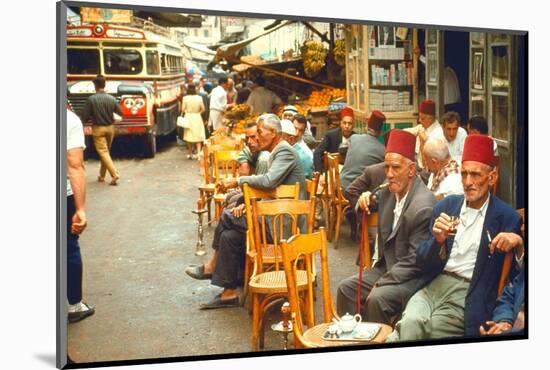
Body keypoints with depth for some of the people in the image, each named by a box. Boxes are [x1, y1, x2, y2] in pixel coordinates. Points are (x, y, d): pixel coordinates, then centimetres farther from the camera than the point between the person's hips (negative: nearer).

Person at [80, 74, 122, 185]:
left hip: (98, 129, -4)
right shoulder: (112, 99, -4)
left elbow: (84, 117, -11)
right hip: (110, 128, 4)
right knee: (106, 151, 17)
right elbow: (120, 113, 8)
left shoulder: (91, 99, -14)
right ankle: (102, 175, 24)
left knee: (103, 152, -3)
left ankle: (114, 174, -18)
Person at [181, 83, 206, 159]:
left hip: (188, 118, 0)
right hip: (197, 118, 0)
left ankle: (190, 154, 16)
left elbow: (183, 109, -9)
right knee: (198, 136, 5)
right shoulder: (199, 98, -6)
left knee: (189, 136, 10)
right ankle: (198, 153, -8)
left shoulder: (185, 98, -9)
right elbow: (203, 109, -6)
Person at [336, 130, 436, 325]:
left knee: (377, 298, -28)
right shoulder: (390, 191, 1)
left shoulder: (423, 206, -23)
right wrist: (366, 200, 2)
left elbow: (415, 261, -22)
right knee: (346, 288, 4)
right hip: (387, 266, 9)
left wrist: (381, 284, -20)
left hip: (414, 277, -9)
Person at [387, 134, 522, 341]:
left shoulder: (506, 217, 2)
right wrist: (438, 240, -11)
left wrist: (517, 240, -17)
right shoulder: (446, 206, 11)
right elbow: (421, 263, 10)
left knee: (432, 327, -29)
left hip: (469, 293, -2)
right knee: (410, 322, -27)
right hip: (434, 284, 3)